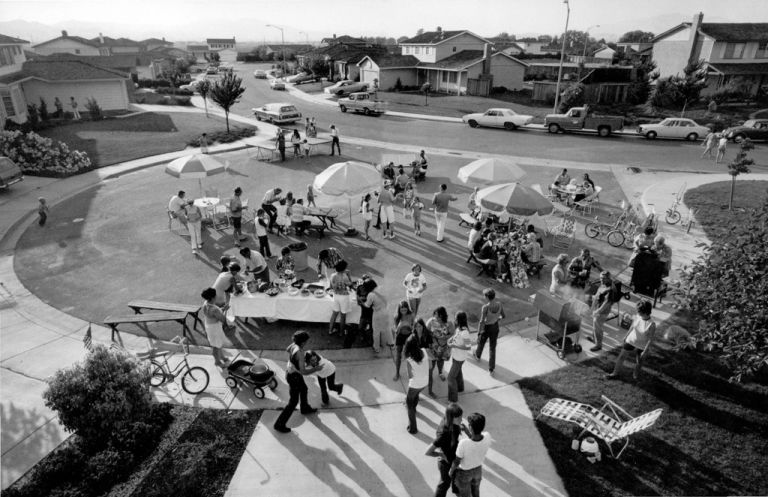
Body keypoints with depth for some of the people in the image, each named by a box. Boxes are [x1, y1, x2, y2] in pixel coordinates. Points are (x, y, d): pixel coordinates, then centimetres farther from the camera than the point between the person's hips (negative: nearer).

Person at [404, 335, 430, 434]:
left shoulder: (409, 359, -27)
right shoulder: (424, 351, -16)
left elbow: (410, 376, -17)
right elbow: (429, 366, -3)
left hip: (414, 384, -5)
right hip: (425, 382, 5)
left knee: (409, 404, 19)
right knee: (416, 394, 36)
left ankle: (413, 428, 22)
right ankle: (413, 408, 65)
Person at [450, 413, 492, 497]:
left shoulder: (463, 443, -42)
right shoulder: (487, 437, -31)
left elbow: (456, 462, -23)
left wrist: (451, 471, -4)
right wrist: (467, 431, -6)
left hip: (464, 472, -3)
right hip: (478, 469, 3)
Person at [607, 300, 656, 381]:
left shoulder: (651, 324, -30)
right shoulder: (637, 317, -17)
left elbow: (651, 339, -20)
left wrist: (645, 351, -16)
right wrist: (626, 336, 15)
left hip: (641, 346, -4)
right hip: (631, 340, 4)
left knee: (639, 362, 17)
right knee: (621, 356, 10)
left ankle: (636, 374, 48)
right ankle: (615, 373, 27)